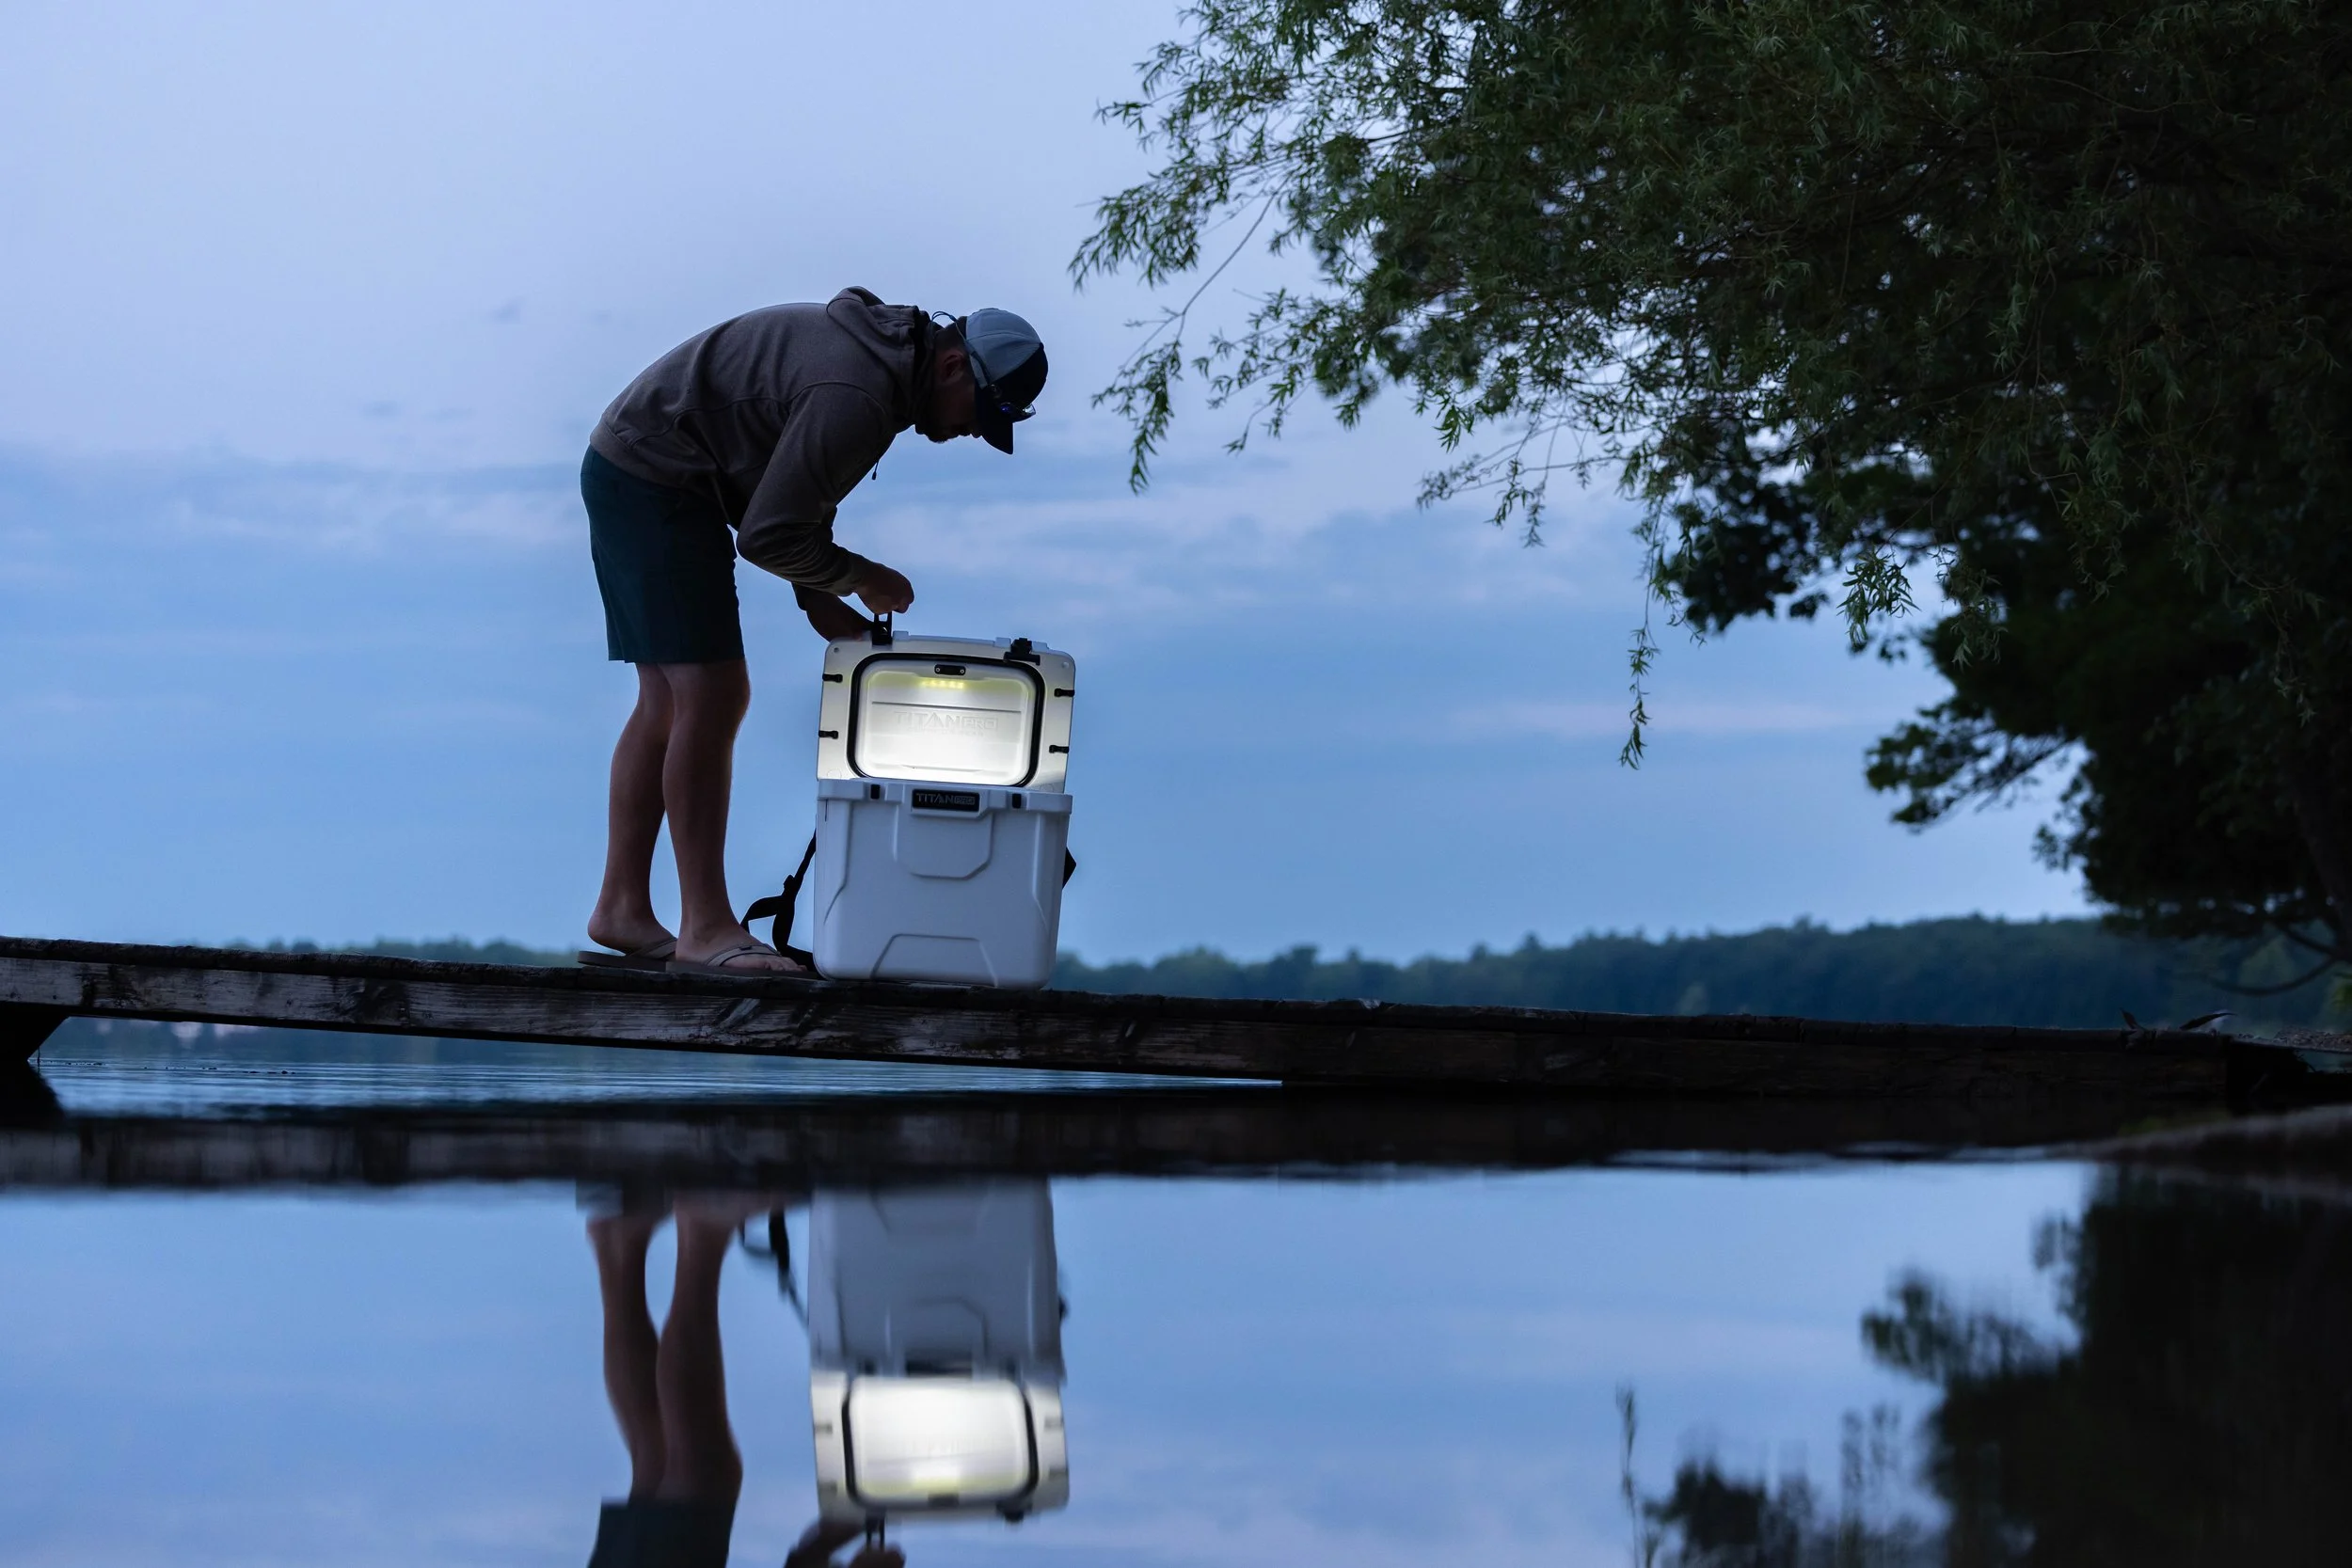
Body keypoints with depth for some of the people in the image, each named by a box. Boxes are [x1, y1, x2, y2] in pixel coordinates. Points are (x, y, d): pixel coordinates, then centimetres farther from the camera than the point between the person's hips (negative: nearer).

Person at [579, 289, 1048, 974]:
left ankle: (622, 909, 15)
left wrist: (820, 600, 7)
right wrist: (863, 579, -8)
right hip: (651, 479, -11)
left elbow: (792, 495, 15)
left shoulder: (882, 352, 7)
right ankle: (705, 929, -12)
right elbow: (766, 535, -23)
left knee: (667, 703, 11)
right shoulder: (858, 394, -26)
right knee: (710, 696, -13)